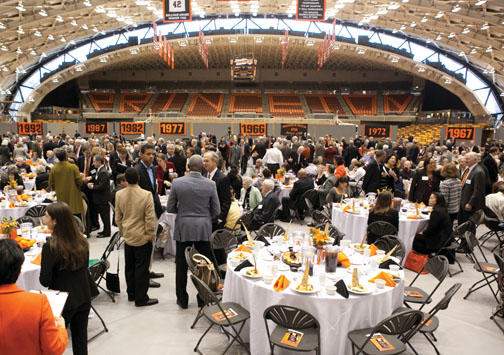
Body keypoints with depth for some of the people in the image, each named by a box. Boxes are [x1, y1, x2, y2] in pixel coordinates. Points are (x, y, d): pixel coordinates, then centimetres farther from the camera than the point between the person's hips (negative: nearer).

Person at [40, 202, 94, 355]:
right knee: (81, 338, 18)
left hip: (63, 301, -5)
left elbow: (45, 281, -14)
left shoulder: (51, 246, -22)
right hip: (84, 298, 5)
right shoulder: (82, 241, -6)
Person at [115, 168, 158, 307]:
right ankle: (141, 298, 12)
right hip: (142, 238, -5)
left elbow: (118, 217, 6)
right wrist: (151, 235, -3)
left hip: (128, 237, 5)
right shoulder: (146, 195, -19)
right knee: (141, 268, 4)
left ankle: (131, 294, 30)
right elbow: (150, 219, -15)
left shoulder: (119, 194, -4)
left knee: (129, 267, 17)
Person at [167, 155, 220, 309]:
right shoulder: (210, 184, -8)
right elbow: (216, 211, -2)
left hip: (183, 228, 0)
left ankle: (182, 299, 23)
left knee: (181, 265, 12)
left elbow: (170, 208, -3)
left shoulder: (177, 182, -8)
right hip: (204, 229, 0)